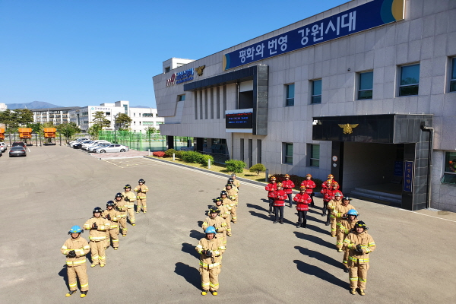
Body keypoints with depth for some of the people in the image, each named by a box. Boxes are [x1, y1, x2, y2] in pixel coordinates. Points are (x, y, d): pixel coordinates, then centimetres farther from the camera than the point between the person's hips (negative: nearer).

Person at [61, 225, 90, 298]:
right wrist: (68, 252, -19)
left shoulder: (83, 240, -8)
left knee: (82, 276, 0)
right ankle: (73, 289, 36)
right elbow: (62, 249, 2)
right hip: (70, 262, 4)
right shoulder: (68, 241, 3)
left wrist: (76, 252, -22)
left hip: (80, 262, -4)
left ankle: (84, 290, 15)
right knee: (71, 276, 16)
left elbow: (87, 249, -13)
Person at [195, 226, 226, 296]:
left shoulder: (218, 241, -6)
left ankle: (214, 289, 28)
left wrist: (212, 253, -25)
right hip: (204, 262, 1)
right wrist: (203, 251, -29)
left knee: (214, 276, 7)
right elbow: (197, 248, -9)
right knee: (204, 276, 11)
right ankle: (205, 289, 31)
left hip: (214, 263, -1)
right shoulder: (202, 241, -2)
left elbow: (222, 250, -13)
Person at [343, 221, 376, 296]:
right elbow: (345, 244, -10)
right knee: (353, 274, 12)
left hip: (363, 259, 0)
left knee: (363, 275, 11)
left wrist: (363, 250, -22)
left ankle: (362, 288, 32)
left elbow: (373, 247, -8)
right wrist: (354, 246, -25)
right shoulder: (351, 235, -7)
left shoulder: (368, 236, -6)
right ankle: (353, 287, 32)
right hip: (353, 259, 0)